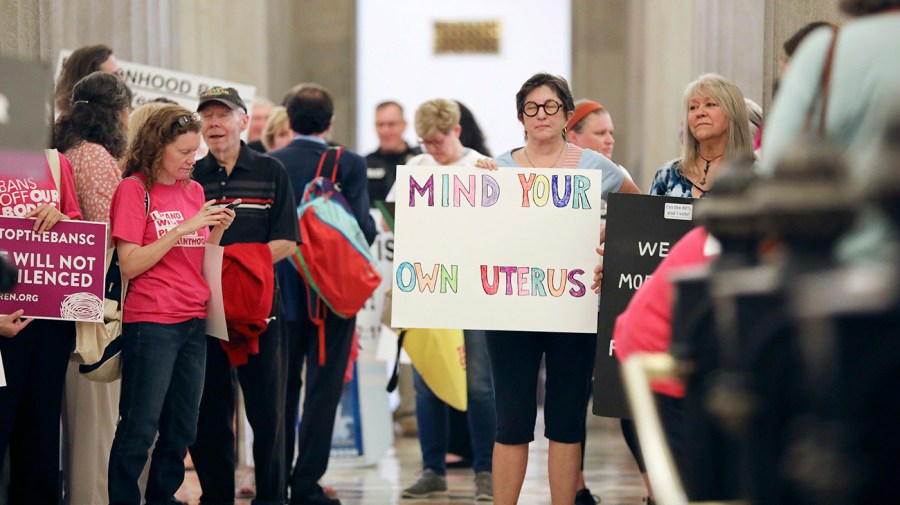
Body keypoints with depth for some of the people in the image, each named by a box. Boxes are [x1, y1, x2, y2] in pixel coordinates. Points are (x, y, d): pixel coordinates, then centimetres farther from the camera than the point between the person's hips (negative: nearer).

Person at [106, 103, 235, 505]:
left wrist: (217, 231, -2)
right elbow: (130, 265, -12)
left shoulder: (194, 191, 13)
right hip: (150, 322, -6)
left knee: (182, 429, 10)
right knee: (139, 429, -5)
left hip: (194, 321, 7)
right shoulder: (133, 189, -6)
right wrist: (184, 228, -16)